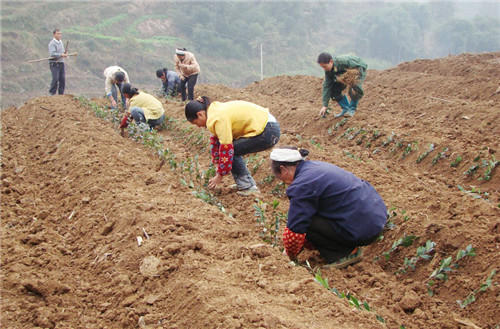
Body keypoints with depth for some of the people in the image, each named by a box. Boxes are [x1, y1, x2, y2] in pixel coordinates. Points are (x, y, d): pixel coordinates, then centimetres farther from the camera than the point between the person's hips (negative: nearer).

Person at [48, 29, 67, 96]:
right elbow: (52, 54, -20)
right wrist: (61, 55, -26)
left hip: (61, 63, 7)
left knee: (62, 79, 4)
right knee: (55, 79, -11)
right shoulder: (52, 43, -9)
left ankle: (61, 93, 12)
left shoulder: (61, 42, 17)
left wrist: (64, 53, 2)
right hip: (54, 64, -7)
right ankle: (52, 93, -3)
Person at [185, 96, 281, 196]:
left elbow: (226, 150, -19)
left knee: (230, 150, -7)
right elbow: (216, 139, 20)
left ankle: (248, 187, -1)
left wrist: (220, 175, -7)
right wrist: (217, 164, 21)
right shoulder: (214, 109, 9)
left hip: (269, 133, -10)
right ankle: (245, 182, 17)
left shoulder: (218, 119, -20)